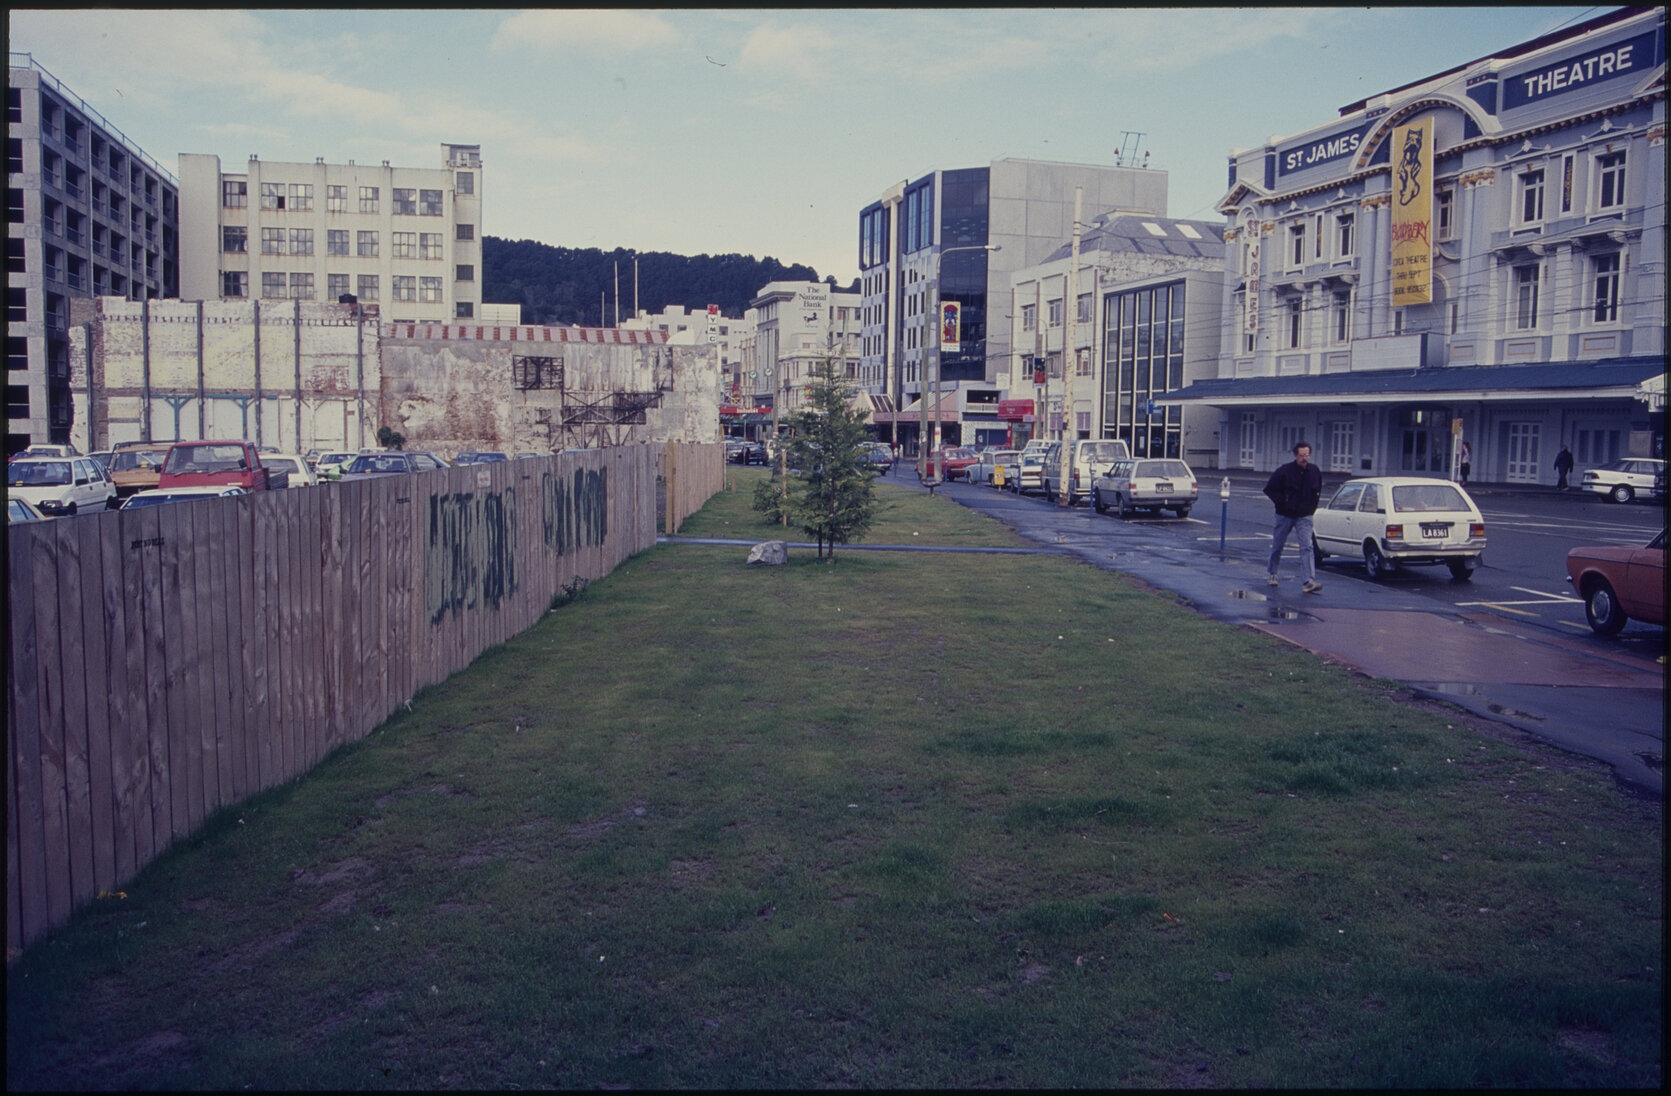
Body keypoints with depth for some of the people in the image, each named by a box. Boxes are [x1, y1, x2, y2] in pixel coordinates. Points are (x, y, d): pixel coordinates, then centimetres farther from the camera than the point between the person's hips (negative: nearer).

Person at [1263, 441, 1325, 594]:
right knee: (1277, 546, 11)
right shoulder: (1284, 471, -12)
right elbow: (1269, 489, -3)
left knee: (1307, 547, -13)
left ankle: (1310, 581, -21)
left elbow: (1318, 491, 17)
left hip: (1304, 516, 1)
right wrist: (1282, 501, -11)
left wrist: (1312, 507, 7)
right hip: (1285, 516, -1)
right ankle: (1272, 574, 34)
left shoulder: (1315, 472, -1)